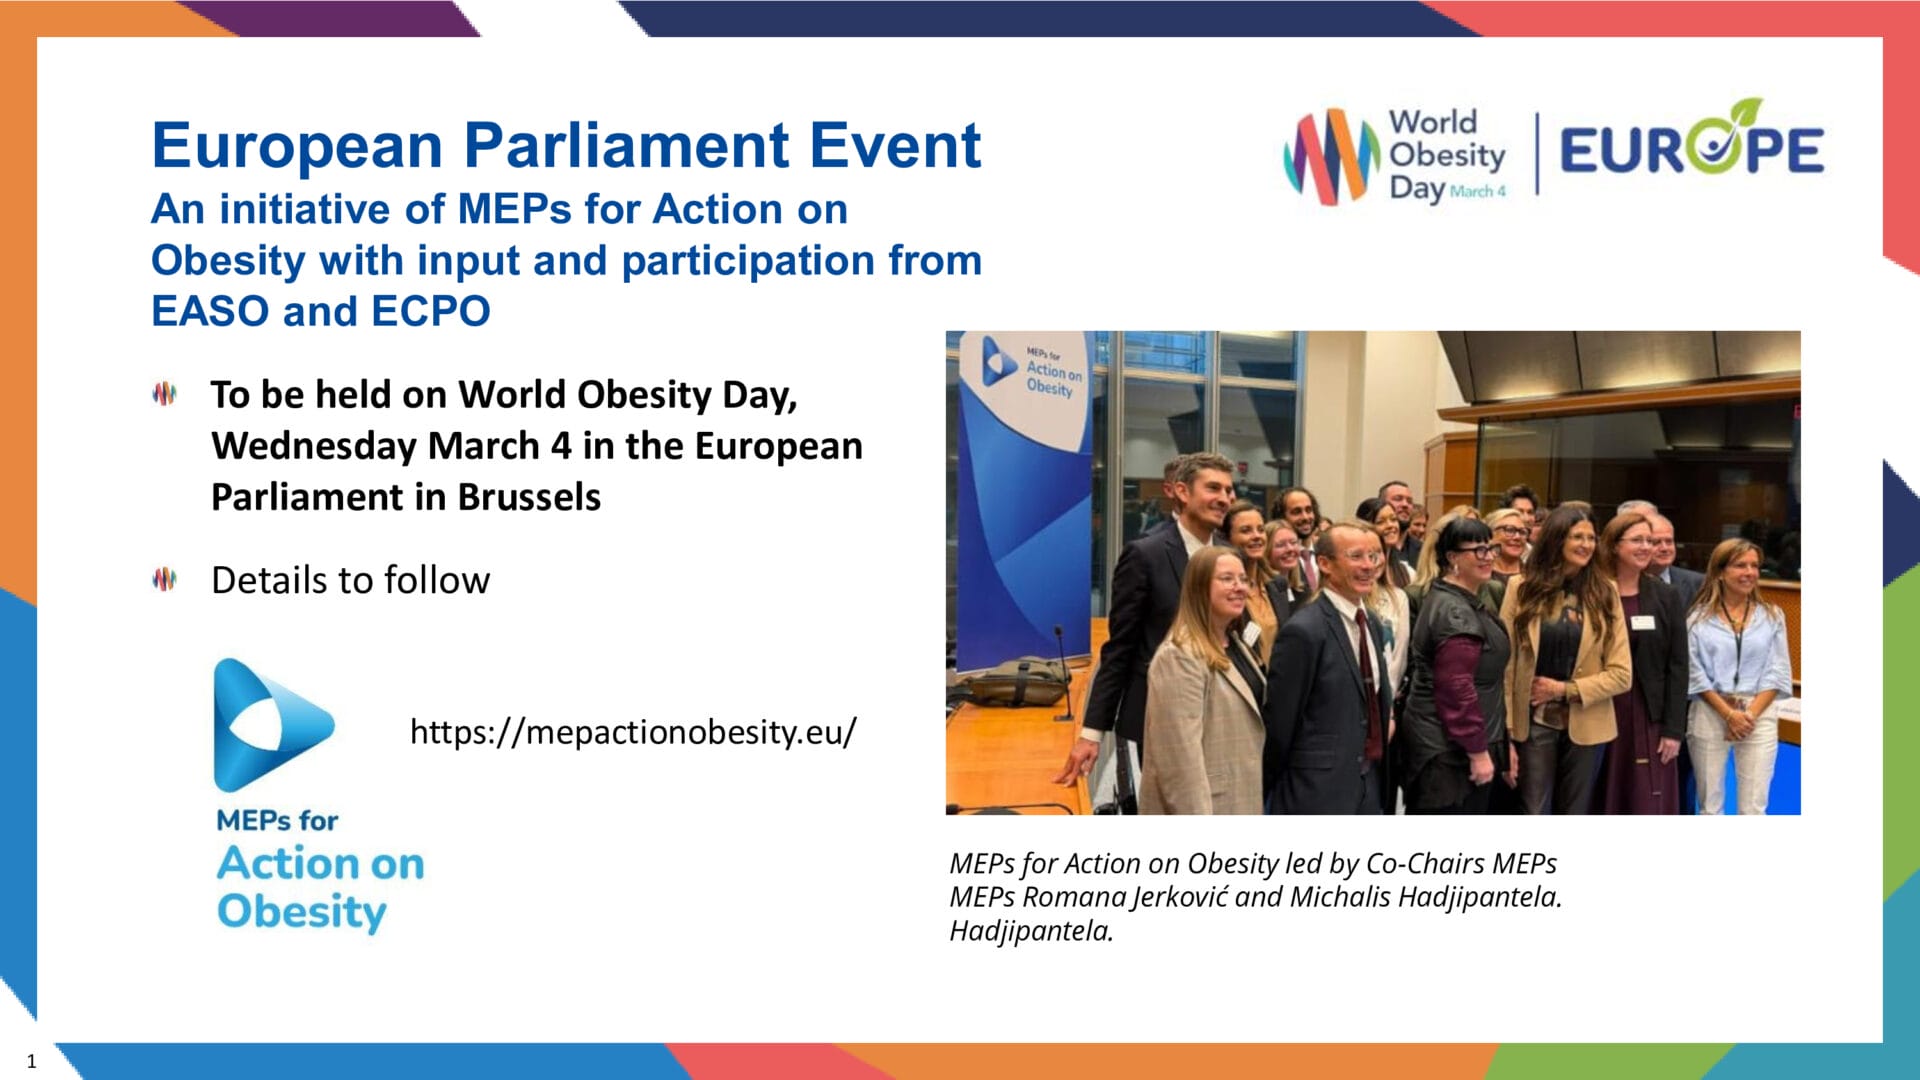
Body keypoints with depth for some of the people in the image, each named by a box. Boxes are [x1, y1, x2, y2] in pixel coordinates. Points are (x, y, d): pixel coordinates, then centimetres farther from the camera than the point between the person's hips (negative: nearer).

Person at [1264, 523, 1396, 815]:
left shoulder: (1372, 625, 10)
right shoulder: (1304, 631, -17)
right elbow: (1279, 723, -13)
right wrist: (1269, 789, -6)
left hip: (1368, 789, 8)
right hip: (1318, 791, -8)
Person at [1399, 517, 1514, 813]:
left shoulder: (1457, 600, 14)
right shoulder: (1456, 613, -20)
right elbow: (1457, 688, -24)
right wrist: (1479, 751, -21)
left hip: (1439, 743, 10)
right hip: (1452, 751, -10)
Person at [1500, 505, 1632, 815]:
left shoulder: (1604, 592, 1)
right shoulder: (1522, 588, -3)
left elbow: (1621, 674, -1)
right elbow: (1505, 664, -5)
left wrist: (1565, 690, -11)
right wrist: (1505, 732, -9)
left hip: (1586, 727, 1)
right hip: (1534, 723, -1)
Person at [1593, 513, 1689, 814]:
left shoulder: (1666, 596, 3)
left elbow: (1677, 667, 2)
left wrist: (1674, 729, -4)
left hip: (1650, 718, 1)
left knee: (1650, 806, 2)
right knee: (1603, 805, 6)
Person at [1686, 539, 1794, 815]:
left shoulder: (1772, 616, 7)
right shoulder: (1699, 618, 0)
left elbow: (1777, 671, 3)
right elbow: (1695, 672, -3)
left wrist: (1750, 714, -9)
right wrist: (1728, 713, -12)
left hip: (1759, 715, 1)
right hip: (1710, 714, -1)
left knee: (1753, 807, 1)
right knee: (1710, 805, 7)